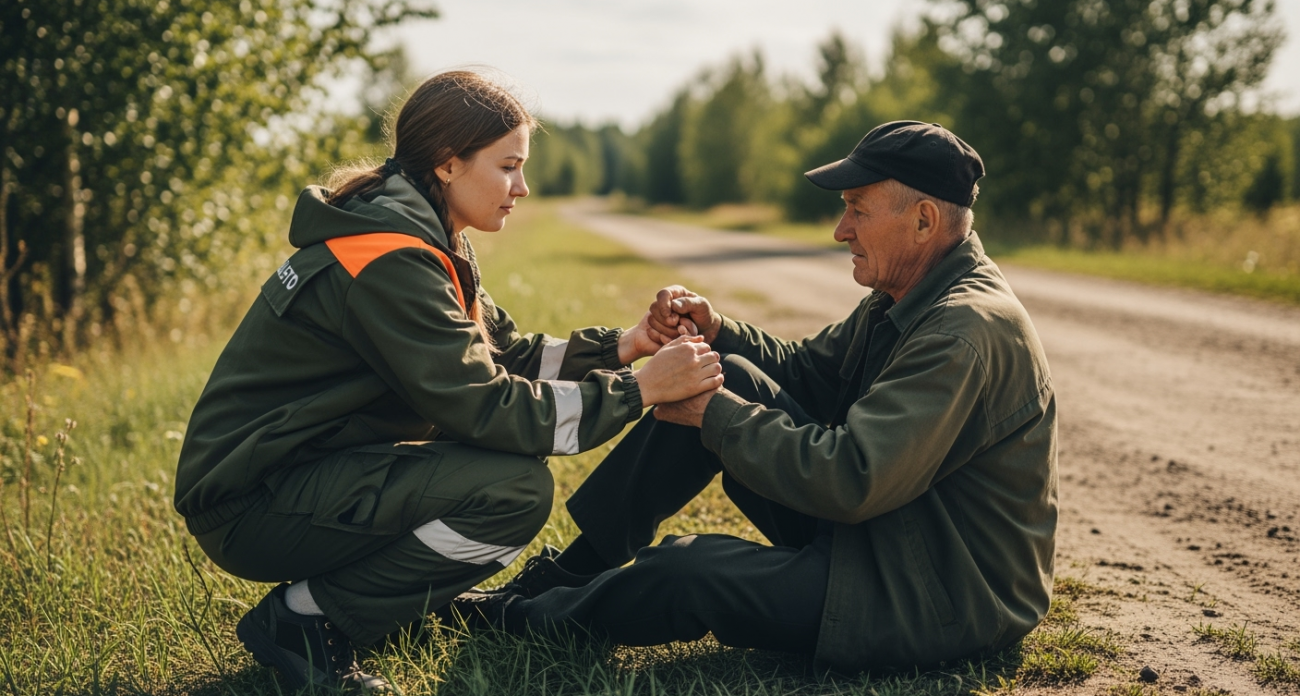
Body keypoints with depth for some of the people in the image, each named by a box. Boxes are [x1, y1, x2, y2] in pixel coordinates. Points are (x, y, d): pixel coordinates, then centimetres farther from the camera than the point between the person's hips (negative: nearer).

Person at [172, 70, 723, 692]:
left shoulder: (424, 243, 7)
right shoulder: (389, 263, -23)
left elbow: (505, 354, 9)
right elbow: (485, 409, -26)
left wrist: (621, 346, -3)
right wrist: (638, 389, -22)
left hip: (309, 468, 10)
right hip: (249, 506, -10)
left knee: (507, 459, 11)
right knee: (515, 490, -22)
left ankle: (320, 600, 10)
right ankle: (301, 620, -8)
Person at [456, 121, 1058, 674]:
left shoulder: (968, 330, -26)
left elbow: (853, 481, -32)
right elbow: (806, 367, 14)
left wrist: (716, 416, -22)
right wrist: (713, 329, -5)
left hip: (945, 600, -9)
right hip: (880, 528, 10)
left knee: (683, 571, -21)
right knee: (729, 377, -2)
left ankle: (546, 617, 11)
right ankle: (576, 568, 5)